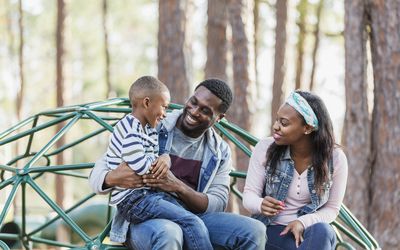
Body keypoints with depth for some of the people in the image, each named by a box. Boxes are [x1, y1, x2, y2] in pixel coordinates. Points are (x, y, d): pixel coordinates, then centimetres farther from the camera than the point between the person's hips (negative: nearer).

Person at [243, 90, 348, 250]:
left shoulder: (335, 158, -7)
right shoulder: (265, 149, -7)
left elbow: (332, 208, 0)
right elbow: (249, 195, -4)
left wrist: (302, 222, -21)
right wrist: (261, 205, -30)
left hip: (307, 231, 1)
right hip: (269, 231, -1)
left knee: (322, 232, -37)